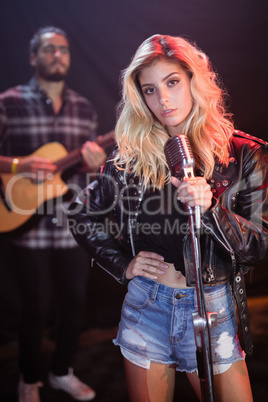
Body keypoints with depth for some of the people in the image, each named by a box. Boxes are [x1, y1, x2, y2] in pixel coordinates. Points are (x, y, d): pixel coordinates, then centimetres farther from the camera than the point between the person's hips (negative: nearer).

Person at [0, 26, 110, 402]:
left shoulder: (85, 108, 9)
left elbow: (92, 165, 13)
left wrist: (95, 163, -9)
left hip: (75, 225, 4)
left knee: (75, 303, 13)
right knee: (37, 308, 6)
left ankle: (62, 371, 37)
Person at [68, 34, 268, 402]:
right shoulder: (133, 156, -2)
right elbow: (82, 214, 9)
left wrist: (211, 207, -24)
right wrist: (122, 265, -1)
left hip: (213, 310, -1)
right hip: (146, 305, 2)